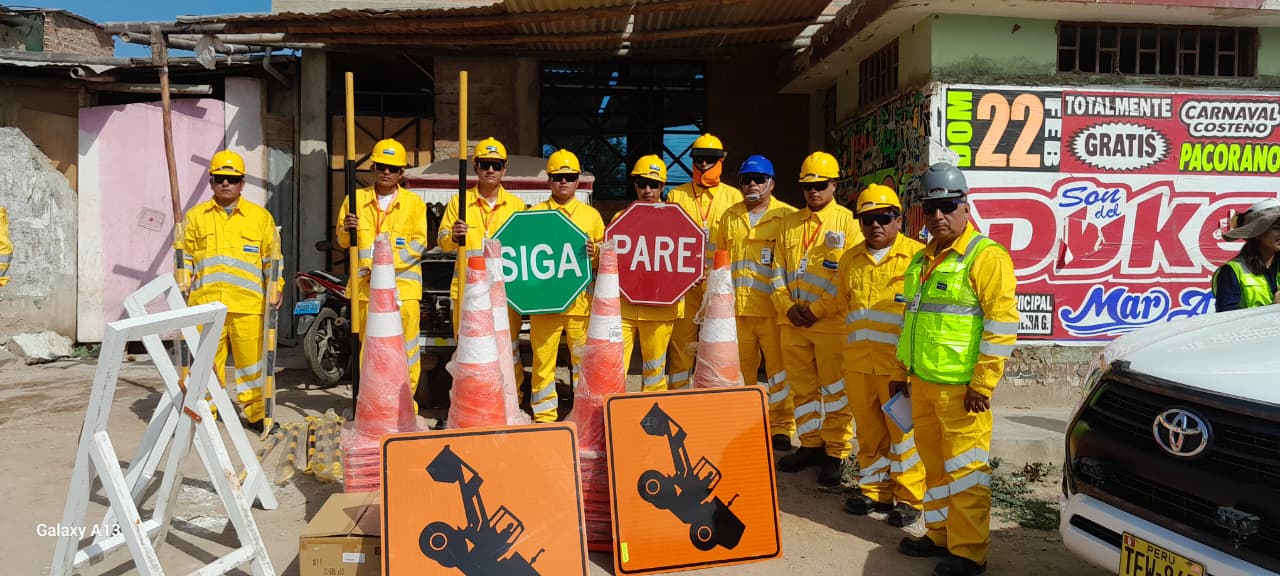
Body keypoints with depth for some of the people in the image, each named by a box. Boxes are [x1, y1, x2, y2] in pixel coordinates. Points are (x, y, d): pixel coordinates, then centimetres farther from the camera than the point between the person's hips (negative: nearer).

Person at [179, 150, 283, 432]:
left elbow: (271, 258, 11)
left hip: (248, 304, -1)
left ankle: (256, 414, 13)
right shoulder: (195, 216, 13)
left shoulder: (260, 216, 10)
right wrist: (182, 288, 4)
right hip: (205, 303, 1)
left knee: (252, 360, 2)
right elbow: (186, 258, 14)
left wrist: (276, 287, 1)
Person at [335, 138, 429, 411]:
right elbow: (342, 241, 16)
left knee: (406, 346, -4)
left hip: (403, 284, -1)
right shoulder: (356, 199, 13)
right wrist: (346, 230, -8)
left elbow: (419, 244, 1)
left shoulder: (414, 203, 8)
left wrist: (388, 263, -12)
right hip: (365, 284, 2)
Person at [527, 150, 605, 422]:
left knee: (584, 359, 1)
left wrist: (595, 251, -7)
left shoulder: (591, 215, 14)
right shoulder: (534, 213, 12)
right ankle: (544, 415, 12)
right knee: (543, 359, 1)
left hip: (581, 299, 0)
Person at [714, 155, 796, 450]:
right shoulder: (730, 217, 16)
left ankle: (781, 426, 11)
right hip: (735, 307, 4)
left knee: (779, 366, 0)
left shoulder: (787, 216, 1)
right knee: (740, 368, 11)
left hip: (773, 307, -4)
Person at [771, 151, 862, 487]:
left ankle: (835, 454, 11)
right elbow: (778, 270, 12)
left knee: (835, 391, 2)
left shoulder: (847, 222, -3)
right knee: (802, 388, 13)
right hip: (792, 322, 5)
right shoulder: (790, 223, 13)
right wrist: (787, 306, -4)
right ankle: (811, 445, 26)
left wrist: (818, 309, -15)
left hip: (832, 322, -5)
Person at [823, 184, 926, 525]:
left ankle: (909, 497, 13)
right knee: (868, 431, 13)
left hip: (900, 363, -5)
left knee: (904, 430, 1)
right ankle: (875, 490, 26)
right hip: (857, 362, 5)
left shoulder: (916, 255, -4)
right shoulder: (850, 260, 14)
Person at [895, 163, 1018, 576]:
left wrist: (982, 384, -17)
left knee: (964, 468, 0)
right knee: (934, 464, 17)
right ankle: (939, 535, 30)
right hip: (923, 383, 8)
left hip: (960, 387, -8)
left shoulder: (986, 257, -10)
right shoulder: (922, 260, 15)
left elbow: (1001, 325, -15)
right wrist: (905, 372, 22)